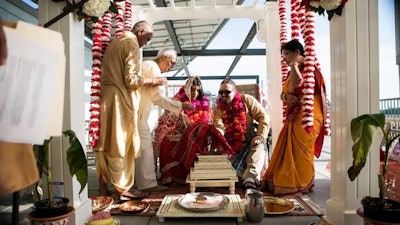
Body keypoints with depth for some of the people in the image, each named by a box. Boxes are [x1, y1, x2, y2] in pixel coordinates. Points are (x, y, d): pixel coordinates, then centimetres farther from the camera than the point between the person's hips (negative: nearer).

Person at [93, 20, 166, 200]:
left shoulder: (113, 43, 20)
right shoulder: (132, 45, -8)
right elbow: (131, 79, -15)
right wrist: (153, 81, -3)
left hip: (105, 99, 9)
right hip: (120, 101, -9)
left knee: (105, 144, 11)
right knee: (121, 145, -2)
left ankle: (103, 187, 20)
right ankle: (121, 190, 7)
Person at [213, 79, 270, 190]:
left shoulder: (247, 100, 2)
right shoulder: (218, 108, 6)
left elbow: (263, 116, -2)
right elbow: (219, 126, -11)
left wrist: (260, 136, -13)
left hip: (250, 139, -2)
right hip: (231, 144, 2)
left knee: (258, 146, -33)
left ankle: (251, 177, -49)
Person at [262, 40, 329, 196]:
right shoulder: (293, 71, 19)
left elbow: (298, 82, -29)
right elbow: (283, 93, 15)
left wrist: (294, 64, -13)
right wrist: (286, 96, -8)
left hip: (306, 117, -9)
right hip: (293, 117, 9)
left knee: (301, 152, -3)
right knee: (288, 151, 9)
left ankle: (302, 185, 11)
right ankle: (287, 183, 19)